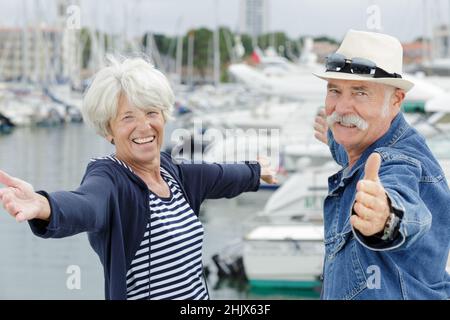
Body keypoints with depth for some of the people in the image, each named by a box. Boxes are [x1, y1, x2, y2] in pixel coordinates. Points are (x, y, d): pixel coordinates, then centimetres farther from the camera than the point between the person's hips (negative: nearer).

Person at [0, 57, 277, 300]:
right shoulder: (109, 178, -19)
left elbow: (223, 177, 22)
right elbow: (85, 206, -41)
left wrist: (257, 172, 38)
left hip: (198, 293, 7)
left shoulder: (171, 170, 2)